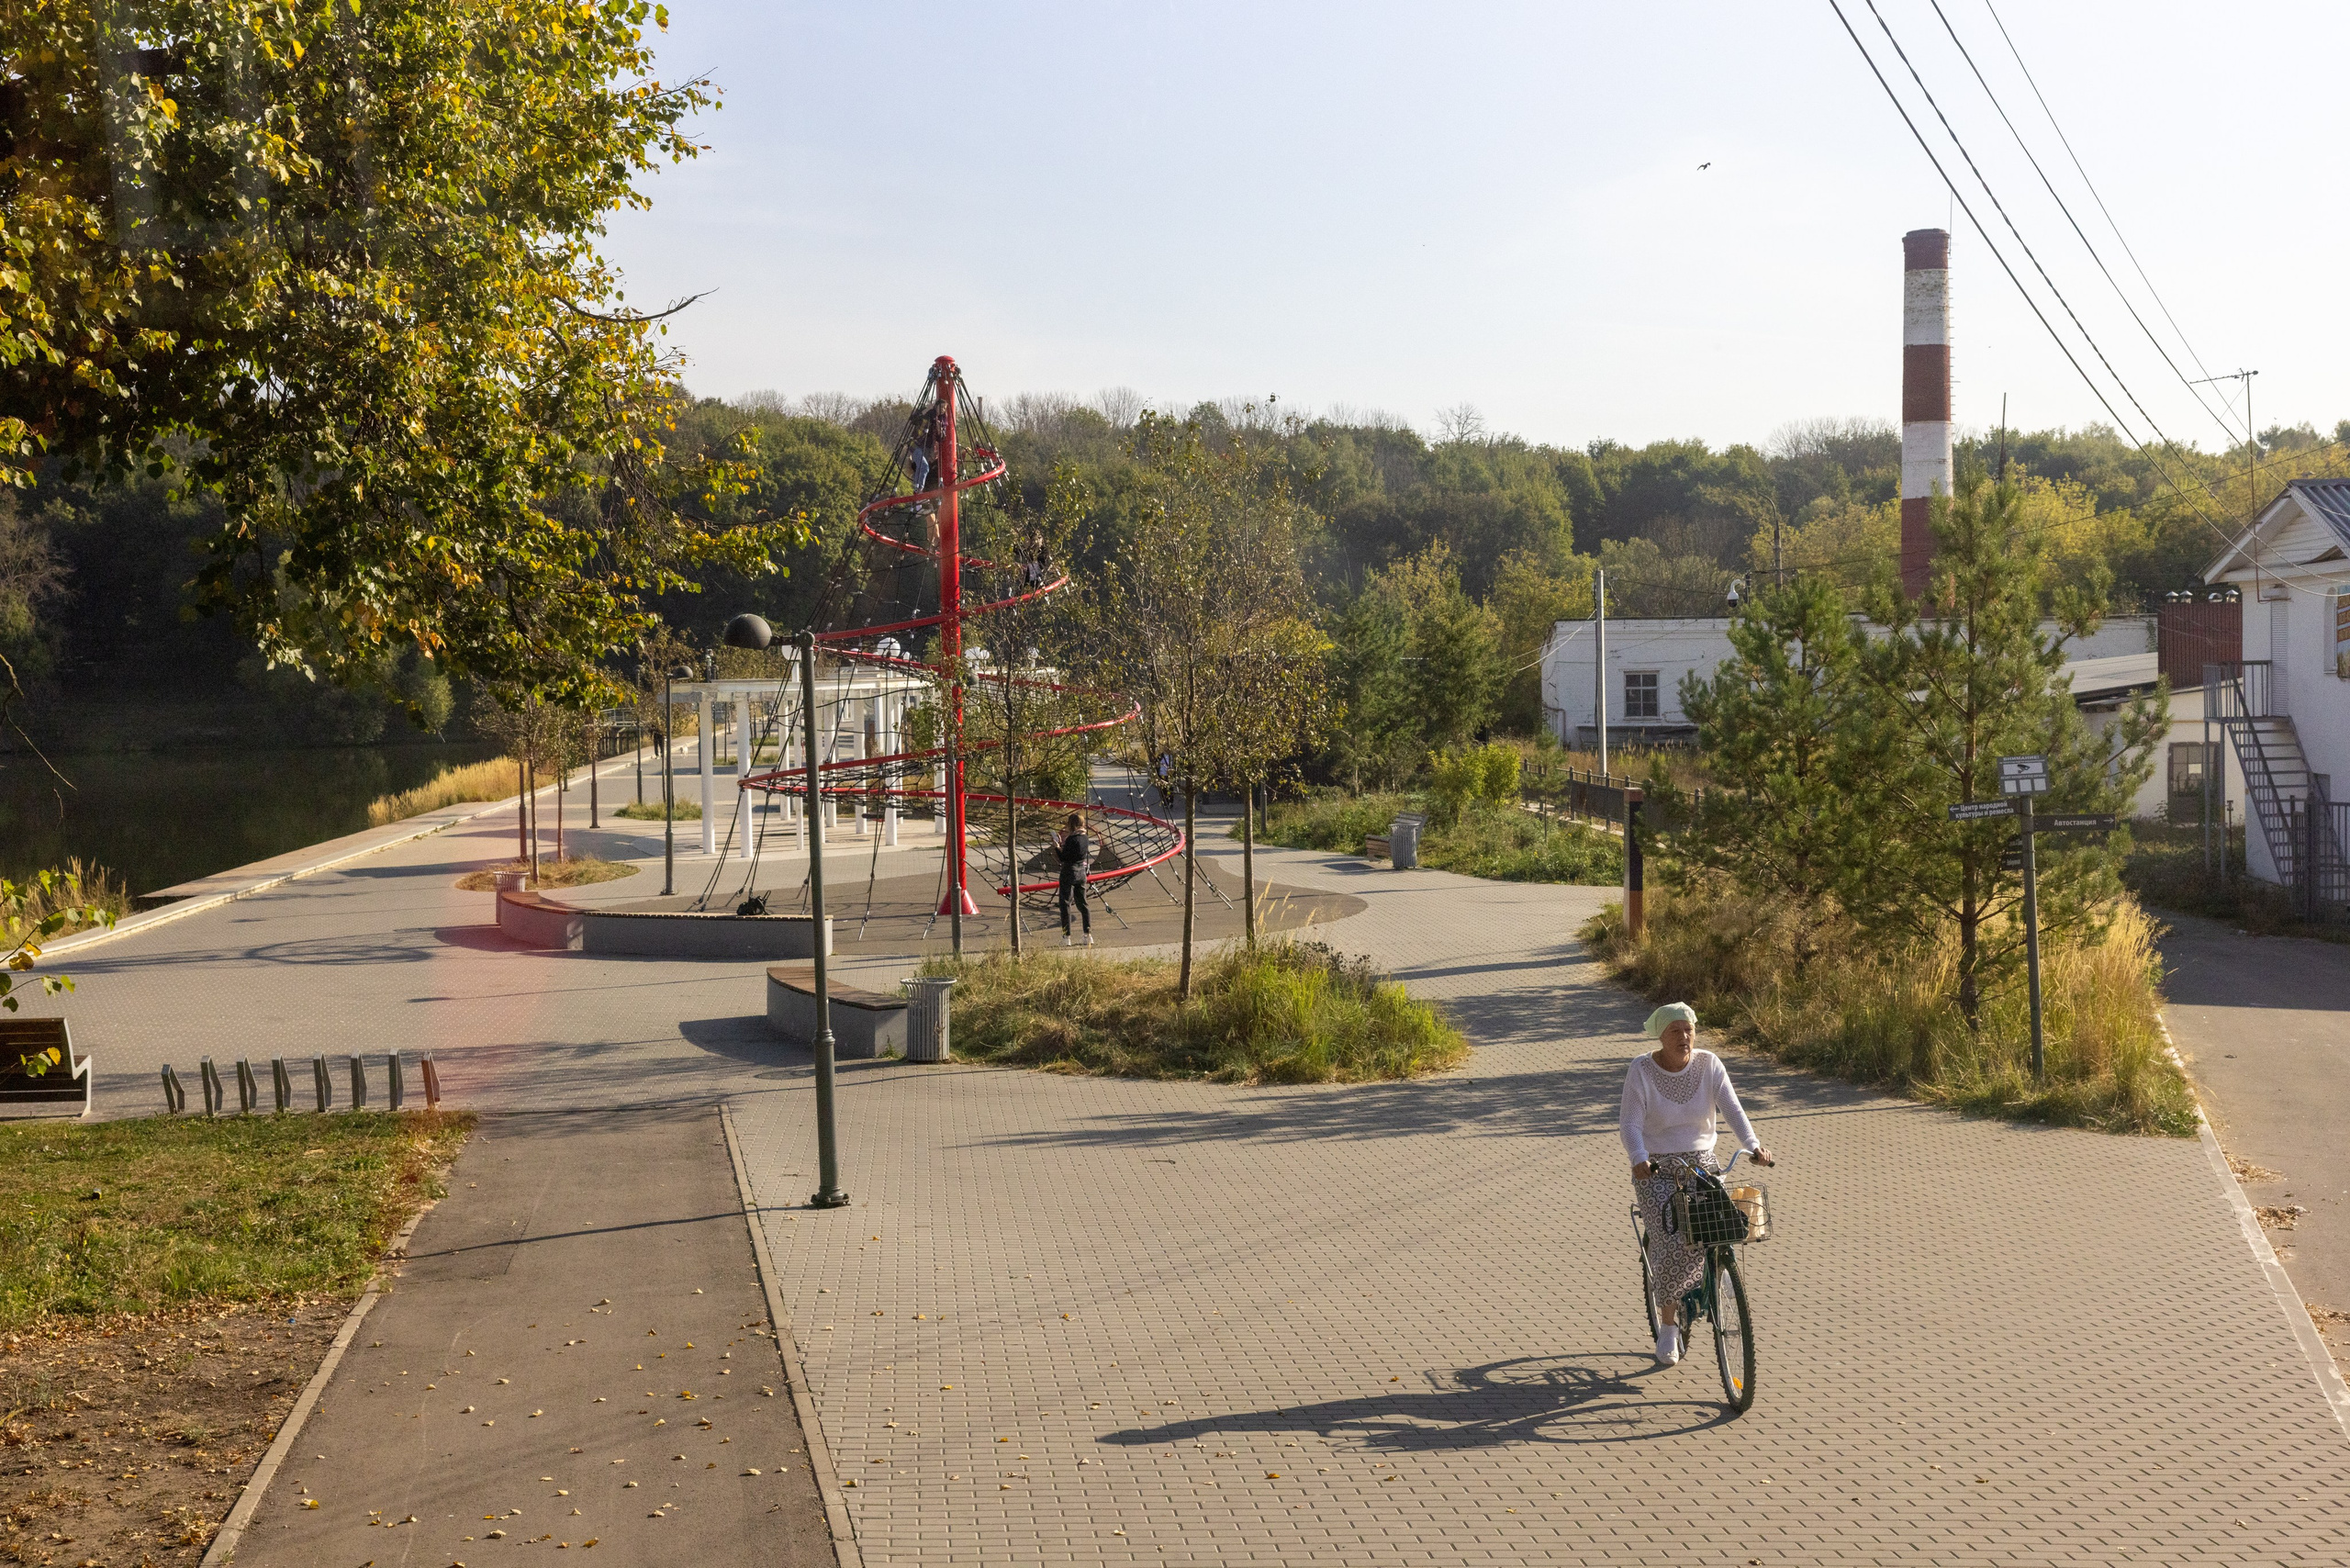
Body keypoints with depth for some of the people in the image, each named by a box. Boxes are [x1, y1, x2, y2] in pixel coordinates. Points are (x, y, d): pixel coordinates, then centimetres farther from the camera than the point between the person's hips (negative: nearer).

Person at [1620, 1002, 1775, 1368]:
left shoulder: (1709, 1065, -3)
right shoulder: (1641, 1070, -10)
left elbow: (1732, 1109, -12)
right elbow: (1631, 1125, -17)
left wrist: (1752, 1145, -30)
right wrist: (1639, 1159, -36)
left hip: (1700, 1162, 3)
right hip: (1655, 1169, -3)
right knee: (1671, 1244, -19)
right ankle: (1668, 1327, 2)